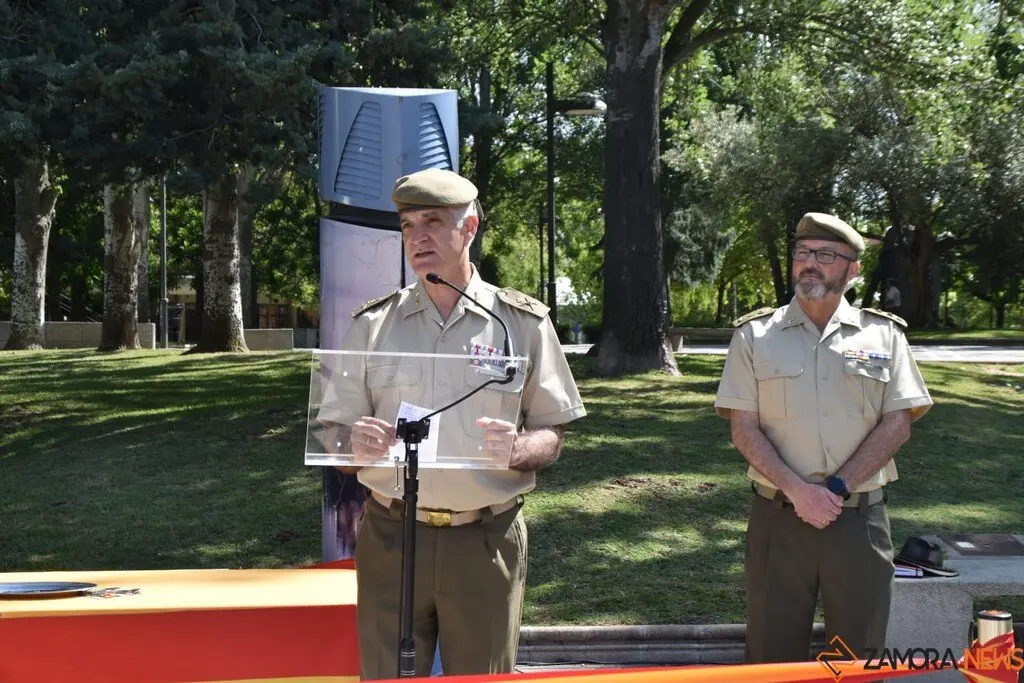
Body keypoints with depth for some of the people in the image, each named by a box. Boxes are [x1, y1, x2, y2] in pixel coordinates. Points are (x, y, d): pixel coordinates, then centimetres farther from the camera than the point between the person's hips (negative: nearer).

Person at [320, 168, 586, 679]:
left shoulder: (523, 323, 2)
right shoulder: (372, 324, 6)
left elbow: (551, 438, 4)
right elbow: (334, 433, 7)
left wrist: (518, 448, -19)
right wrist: (355, 444, -17)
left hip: (486, 541, -1)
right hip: (392, 537, 1)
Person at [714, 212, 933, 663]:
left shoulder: (883, 335, 5)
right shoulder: (754, 335, 3)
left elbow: (897, 424, -1)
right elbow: (743, 427, -3)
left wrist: (837, 488, -13)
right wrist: (798, 490, -16)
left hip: (860, 518, 1)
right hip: (778, 518, 0)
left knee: (858, 652, 9)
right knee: (774, 649, 8)